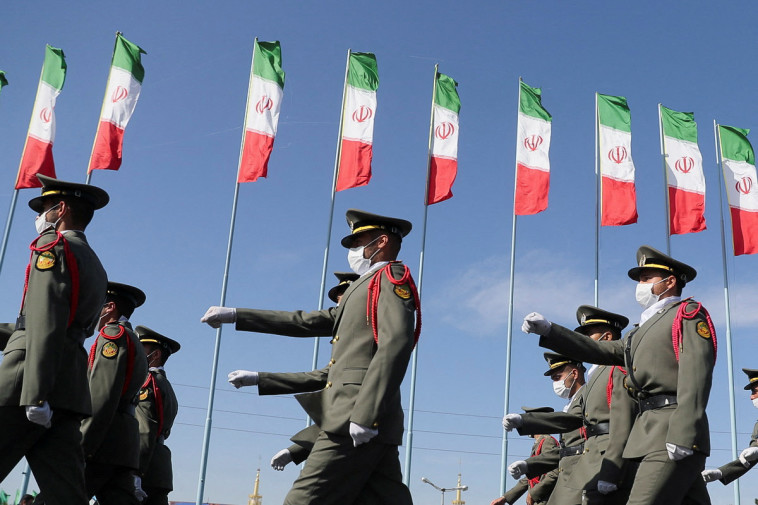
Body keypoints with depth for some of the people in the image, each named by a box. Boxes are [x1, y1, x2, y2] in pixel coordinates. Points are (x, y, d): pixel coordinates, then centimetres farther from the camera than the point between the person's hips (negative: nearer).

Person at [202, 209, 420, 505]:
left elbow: (396, 343, -16)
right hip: (375, 426, 9)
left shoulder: (391, 277, 0)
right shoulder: (366, 290, 28)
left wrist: (365, 414, -24)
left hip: (354, 423, -9)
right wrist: (235, 316, 29)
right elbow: (306, 322, 30)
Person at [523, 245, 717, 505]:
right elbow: (603, 351, 19)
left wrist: (682, 436, -22)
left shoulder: (688, 313, 1)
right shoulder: (646, 327, 27)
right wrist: (548, 330, 11)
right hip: (649, 435, 8)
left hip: (674, 432, -8)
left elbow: (695, 376, -12)